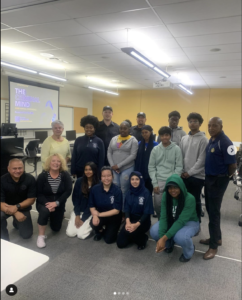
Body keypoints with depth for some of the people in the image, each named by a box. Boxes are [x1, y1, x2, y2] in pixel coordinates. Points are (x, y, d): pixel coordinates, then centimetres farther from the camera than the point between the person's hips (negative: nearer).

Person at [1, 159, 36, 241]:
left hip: (23, 208, 1)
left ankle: (16, 222, 32)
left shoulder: (30, 179, -19)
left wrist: (17, 207, -29)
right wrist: (15, 213, -35)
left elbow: (31, 199, -14)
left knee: (26, 235, -1)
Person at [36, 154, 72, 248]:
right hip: (44, 202, -2)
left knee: (56, 228, 10)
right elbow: (38, 193, -13)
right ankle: (41, 236, -17)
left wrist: (56, 203, -28)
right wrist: (47, 204, -29)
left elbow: (68, 191, -19)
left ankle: (52, 217, 45)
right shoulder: (42, 176, -13)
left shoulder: (65, 175, -13)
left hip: (59, 204, 2)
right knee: (45, 211, -38)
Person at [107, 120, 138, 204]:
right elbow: (109, 153, 11)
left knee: (124, 191, 1)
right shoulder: (114, 139, 12)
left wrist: (119, 165, -11)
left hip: (127, 169, -3)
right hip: (114, 169, 4)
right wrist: (112, 165, -4)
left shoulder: (133, 140, -1)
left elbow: (133, 156, -8)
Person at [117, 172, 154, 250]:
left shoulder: (146, 193, -13)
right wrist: (127, 222, -22)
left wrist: (137, 224, -29)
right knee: (120, 243, -7)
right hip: (131, 219, 4)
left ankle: (143, 238, -1)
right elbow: (126, 209, -2)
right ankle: (133, 236, 22)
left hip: (142, 221, -4)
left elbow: (147, 212, -15)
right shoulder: (129, 193, 2)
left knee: (129, 232, -33)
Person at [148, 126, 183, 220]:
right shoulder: (155, 149, 6)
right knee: (157, 205, 5)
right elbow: (151, 167, 4)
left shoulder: (176, 149, 1)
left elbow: (179, 167, -1)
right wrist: (154, 183, -2)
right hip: (159, 181, 2)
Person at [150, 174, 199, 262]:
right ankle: (169, 244, 14)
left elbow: (181, 221, -35)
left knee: (180, 237, -37)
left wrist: (164, 238, -39)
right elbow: (163, 217, -22)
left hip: (189, 222, -4)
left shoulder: (190, 199, -31)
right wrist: (161, 237, -34)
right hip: (172, 221, 4)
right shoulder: (165, 196, -17)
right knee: (154, 231, -21)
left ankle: (189, 251, 2)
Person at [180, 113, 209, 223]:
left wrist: (190, 172, -11)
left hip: (197, 176, -5)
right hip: (184, 175, 5)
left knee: (195, 200, 6)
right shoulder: (184, 139, 10)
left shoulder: (203, 139, -9)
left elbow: (201, 160, -13)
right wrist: (182, 171, 0)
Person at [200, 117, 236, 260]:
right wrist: (208, 176, 11)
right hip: (209, 178, 9)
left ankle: (214, 246, 13)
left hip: (218, 180, -9)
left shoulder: (225, 142, -19)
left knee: (214, 212, -1)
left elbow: (233, 165, -20)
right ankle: (216, 237, 34)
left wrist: (226, 176, -4)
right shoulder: (212, 140, 8)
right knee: (210, 209, 17)